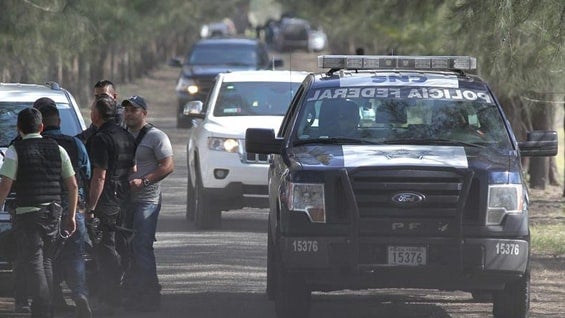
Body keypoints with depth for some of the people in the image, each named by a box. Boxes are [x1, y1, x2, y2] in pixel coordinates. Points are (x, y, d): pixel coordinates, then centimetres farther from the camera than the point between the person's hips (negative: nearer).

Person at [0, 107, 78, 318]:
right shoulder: (57, 149, 8)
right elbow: (73, 186, 10)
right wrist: (71, 216, 17)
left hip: (28, 213, -5)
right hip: (53, 213, 5)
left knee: (34, 263, -4)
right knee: (45, 261, 16)